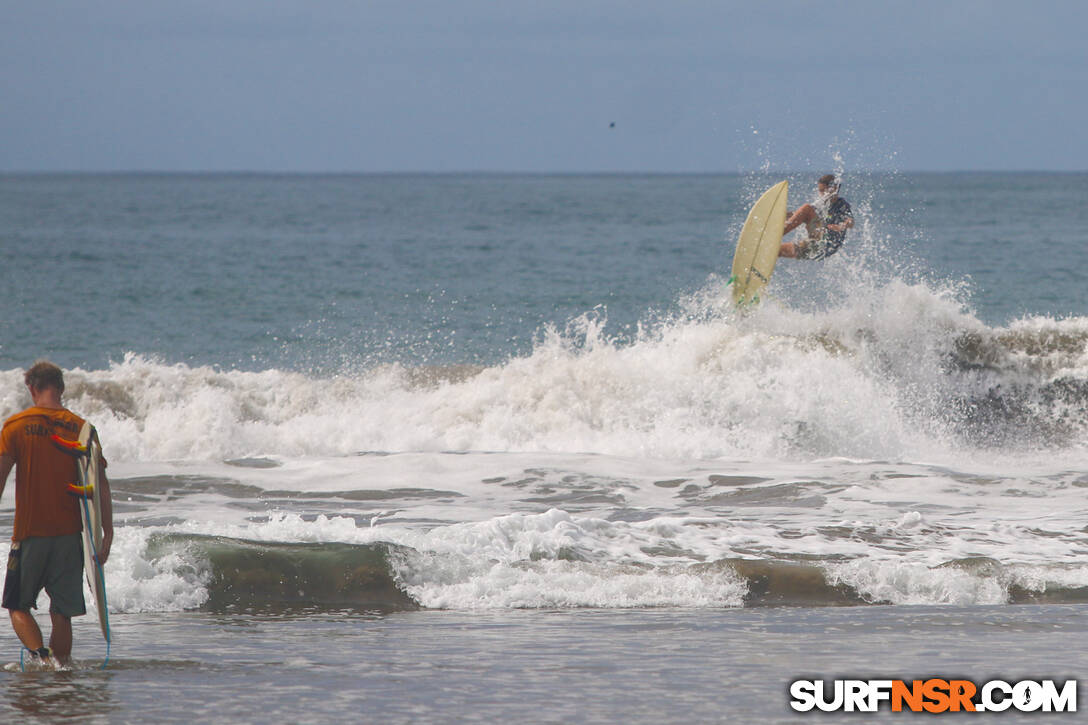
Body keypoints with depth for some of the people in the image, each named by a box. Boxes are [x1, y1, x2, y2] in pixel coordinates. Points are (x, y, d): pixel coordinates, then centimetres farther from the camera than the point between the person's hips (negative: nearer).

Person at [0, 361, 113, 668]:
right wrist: (107, 533, 3)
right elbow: (100, 484, 0)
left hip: (30, 532, -2)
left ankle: (40, 654, -15)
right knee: (62, 613, 11)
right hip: (70, 533, 2)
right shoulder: (80, 428, 2)